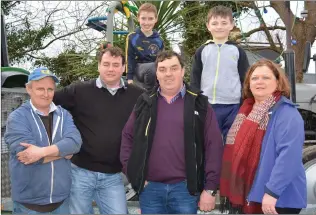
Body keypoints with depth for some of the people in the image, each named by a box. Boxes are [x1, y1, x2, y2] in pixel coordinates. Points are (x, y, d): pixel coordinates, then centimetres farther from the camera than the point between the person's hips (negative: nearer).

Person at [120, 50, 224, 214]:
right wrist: (133, 173, 1)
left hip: (185, 188, -1)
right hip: (150, 188, 2)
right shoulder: (145, 103, 7)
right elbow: (127, 137, 12)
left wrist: (210, 188, -5)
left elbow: (214, 146, -1)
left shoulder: (199, 104, 1)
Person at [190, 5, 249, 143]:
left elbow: (245, 81, 6)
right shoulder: (201, 51, 7)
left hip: (232, 108, -1)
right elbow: (194, 81, 9)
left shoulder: (238, 51, 5)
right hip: (206, 107, 1)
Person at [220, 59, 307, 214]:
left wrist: (272, 191, -28)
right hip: (247, 196, 8)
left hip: (278, 200, -8)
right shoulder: (247, 110, 11)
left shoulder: (287, 114, -14)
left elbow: (289, 156, -25)